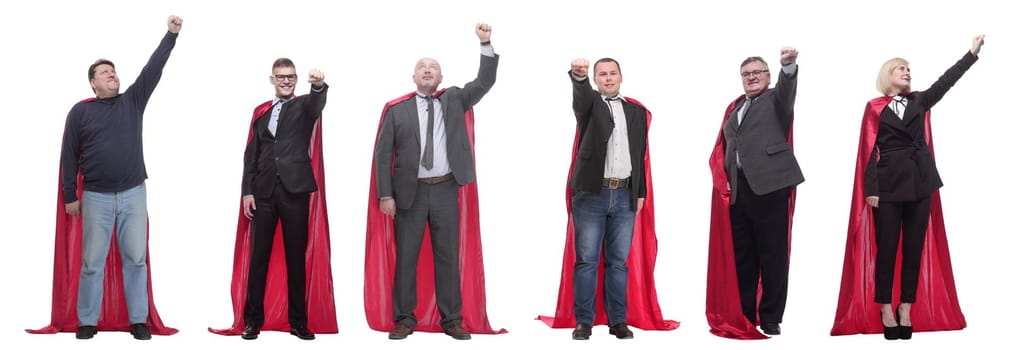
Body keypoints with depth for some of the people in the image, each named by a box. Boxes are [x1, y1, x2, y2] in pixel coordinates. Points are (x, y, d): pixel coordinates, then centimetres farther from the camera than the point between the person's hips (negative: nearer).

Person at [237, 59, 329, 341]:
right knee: (259, 256, 4)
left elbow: (318, 103, -19)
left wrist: (319, 85, -41)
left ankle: (298, 321, 8)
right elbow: (251, 155, 12)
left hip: (294, 190, -2)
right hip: (264, 191, 2)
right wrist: (247, 191, 3)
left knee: (296, 257, 2)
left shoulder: (304, 106, 6)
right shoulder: (261, 112, 14)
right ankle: (253, 319, 10)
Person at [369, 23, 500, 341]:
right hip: (410, 191, -1)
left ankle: (451, 320, 11)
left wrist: (486, 44, -12)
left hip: (446, 190, 1)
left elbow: (485, 82, -1)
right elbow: (383, 153, 0)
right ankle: (404, 319, 12)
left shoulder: (454, 100, 9)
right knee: (405, 257, 3)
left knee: (448, 256, 5)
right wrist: (386, 194, -7)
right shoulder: (397, 110, 2)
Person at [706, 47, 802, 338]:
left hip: (770, 186, -5)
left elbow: (788, 87, -16)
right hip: (738, 190, 5)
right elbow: (722, 149, 20)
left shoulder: (776, 99, 7)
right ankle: (743, 317, 14)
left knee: (773, 256, -1)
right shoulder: (734, 108, 21)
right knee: (741, 257, 7)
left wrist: (789, 65, -38)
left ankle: (770, 319, 6)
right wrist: (723, 179, 4)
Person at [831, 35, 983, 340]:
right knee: (887, 249, -1)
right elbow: (869, 151, -3)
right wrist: (870, 189, -10)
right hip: (889, 185, -4)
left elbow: (947, 80, 6)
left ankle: (906, 308, 12)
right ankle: (886, 310, 7)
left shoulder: (920, 102, 13)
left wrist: (973, 52, 0)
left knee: (914, 249, 5)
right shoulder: (874, 108, 1)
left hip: (920, 183, 4)